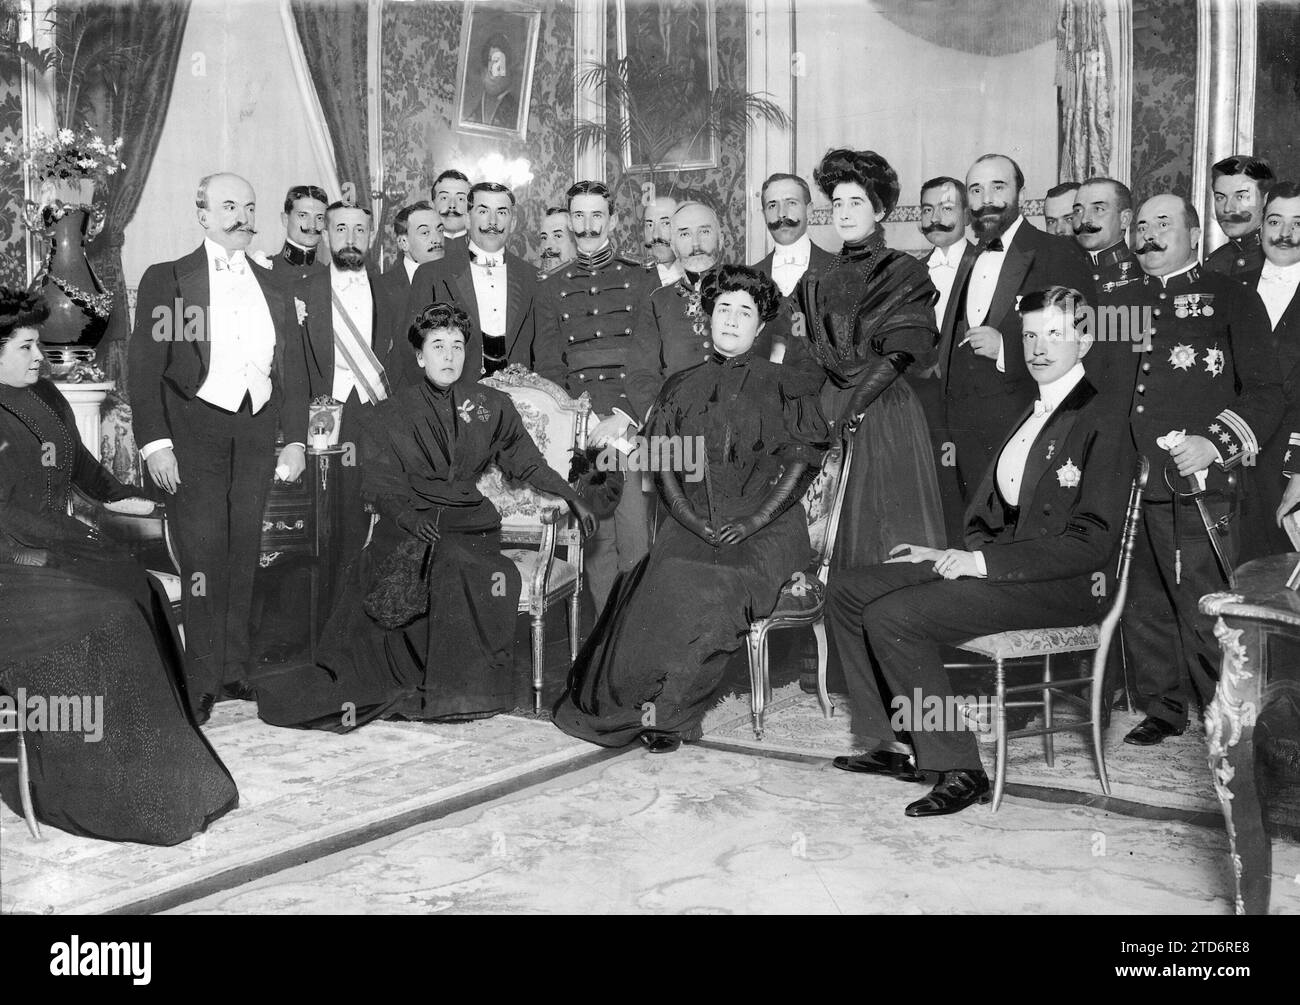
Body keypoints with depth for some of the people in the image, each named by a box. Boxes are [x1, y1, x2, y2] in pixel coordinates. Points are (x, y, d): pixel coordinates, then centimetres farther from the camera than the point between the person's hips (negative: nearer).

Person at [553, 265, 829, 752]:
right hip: (693, 523, 3)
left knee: (710, 587, -30)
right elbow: (665, 462, 11)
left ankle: (668, 709, -21)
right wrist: (691, 518, -5)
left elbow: (800, 462, -1)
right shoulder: (682, 387, 17)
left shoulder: (780, 384, 8)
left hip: (765, 526, -2)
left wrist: (752, 521, -11)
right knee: (663, 578, -27)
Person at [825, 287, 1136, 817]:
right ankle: (895, 743, 4)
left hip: (1064, 585, -9)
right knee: (846, 589, 0)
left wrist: (983, 562, -20)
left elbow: (1093, 543, -17)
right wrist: (952, 553, 2)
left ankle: (959, 769, -14)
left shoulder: (1104, 419, -10)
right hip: (993, 559, 9)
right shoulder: (1029, 411, 18)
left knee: (891, 617, -25)